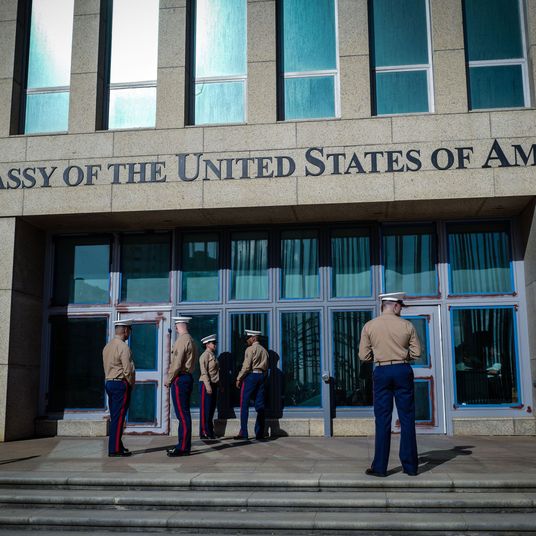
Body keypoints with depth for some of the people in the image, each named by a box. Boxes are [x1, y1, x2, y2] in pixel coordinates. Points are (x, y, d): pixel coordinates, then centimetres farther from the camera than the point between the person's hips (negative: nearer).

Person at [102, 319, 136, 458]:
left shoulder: (107, 346, 13)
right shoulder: (123, 347, -14)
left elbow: (107, 367, 15)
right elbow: (128, 369, -18)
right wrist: (131, 384, -2)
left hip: (109, 383, 9)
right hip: (121, 384, -9)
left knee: (115, 418, 13)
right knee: (118, 418, -6)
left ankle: (117, 446, 19)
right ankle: (115, 450, -4)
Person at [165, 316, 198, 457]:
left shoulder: (182, 340, -14)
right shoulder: (190, 340, 17)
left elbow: (177, 363, -19)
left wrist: (168, 380, -8)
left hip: (180, 379, -10)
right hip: (187, 378, 10)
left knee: (182, 415, -7)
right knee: (184, 414, 13)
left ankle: (183, 448, -4)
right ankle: (183, 444, 20)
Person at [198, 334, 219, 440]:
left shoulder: (213, 355, 17)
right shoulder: (205, 355, -10)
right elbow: (204, 372, -17)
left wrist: (219, 385, 18)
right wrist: (208, 386, -22)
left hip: (213, 384, 9)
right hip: (206, 384, -9)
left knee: (211, 409, 12)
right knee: (205, 410, -4)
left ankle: (210, 432, 18)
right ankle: (204, 432, 0)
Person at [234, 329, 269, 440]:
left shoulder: (250, 349, -6)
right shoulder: (264, 350, 17)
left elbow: (246, 366, -13)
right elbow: (266, 367, 15)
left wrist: (239, 378, -7)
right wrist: (262, 376, 18)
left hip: (251, 376, -7)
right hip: (261, 376, 7)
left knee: (244, 405, -3)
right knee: (260, 405, 5)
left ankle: (243, 432, -6)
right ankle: (260, 433, 3)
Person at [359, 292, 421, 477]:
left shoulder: (369, 326, 0)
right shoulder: (407, 325, 0)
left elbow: (364, 356, 0)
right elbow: (416, 352, 2)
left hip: (381, 372, 0)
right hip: (403, 370, 0)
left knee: (383, 420, 5)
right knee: (407, 419, 8)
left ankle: (380, 467, 6)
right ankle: (410, 466, 12)